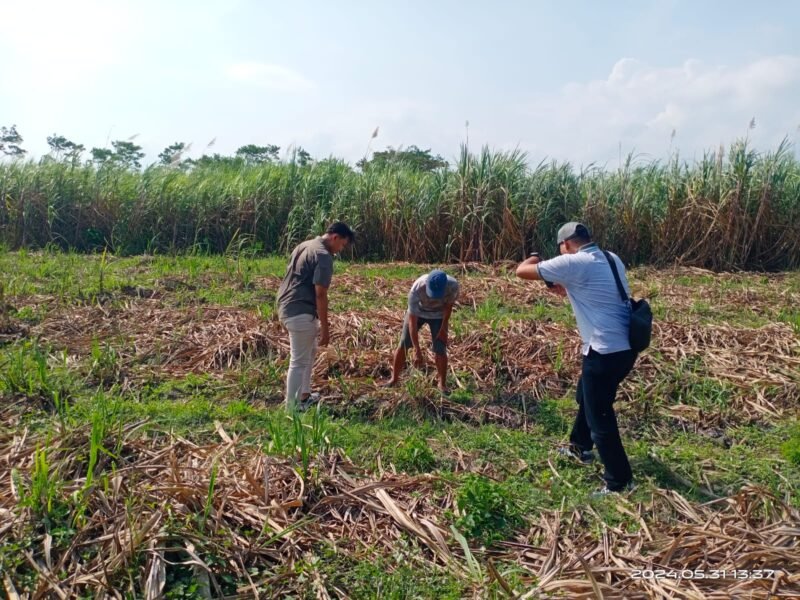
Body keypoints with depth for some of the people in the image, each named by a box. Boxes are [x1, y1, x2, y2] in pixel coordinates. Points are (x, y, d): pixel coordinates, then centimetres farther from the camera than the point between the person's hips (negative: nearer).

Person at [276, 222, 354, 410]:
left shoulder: (305, 246, 15)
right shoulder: (324, 256, -16)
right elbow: (320, 295, -19)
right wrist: (324, 326, -13)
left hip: (288, 307, 11)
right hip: (300, 313, -10)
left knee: (309, 352, 24)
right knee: (299, 361, -1)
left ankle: (304, 396, 35)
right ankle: (293, 407, 7)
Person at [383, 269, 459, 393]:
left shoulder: (452, 285, -36)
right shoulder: (416, 290, -40)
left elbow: (449, 304, -12)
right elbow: (412, 321, -34)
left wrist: (443, 328, -9)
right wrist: (417, 350, -35)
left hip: (439, 315, 0)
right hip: (417, 312, 0)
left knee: (440, 349, -7)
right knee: (403, 344, -2)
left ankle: (442, 384, 9)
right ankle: (394, 379, 13)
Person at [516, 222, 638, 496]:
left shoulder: (573, 263, -14)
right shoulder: (611, 259, 10)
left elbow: (521, 271, -9)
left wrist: (534, 260, 12)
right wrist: (568, 289, 24)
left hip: (605, 351, -9)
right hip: (625, 347, 9)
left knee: (600, 417, 2)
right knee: (586, 397, 28)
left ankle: (620, 481, 12)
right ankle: (580, 447, 46)